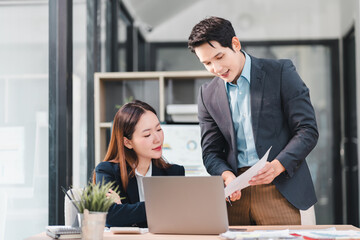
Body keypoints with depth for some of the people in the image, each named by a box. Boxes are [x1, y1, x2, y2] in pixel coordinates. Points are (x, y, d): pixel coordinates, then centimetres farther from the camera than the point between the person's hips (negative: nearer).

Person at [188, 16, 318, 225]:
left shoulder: (281, 72, -1)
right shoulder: (208, 95, 10)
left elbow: (308, 131, -4)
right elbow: (211, 151, 11)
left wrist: (277, 166, -19)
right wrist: (226, 175, -11)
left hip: (278, 189, -3)